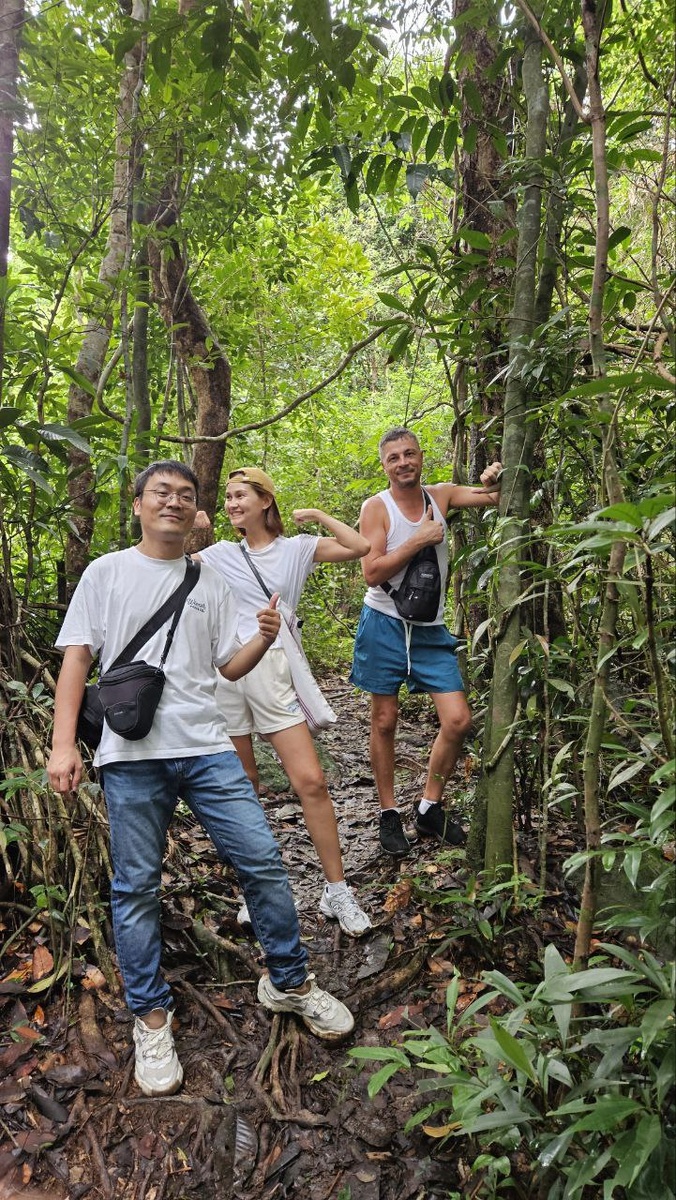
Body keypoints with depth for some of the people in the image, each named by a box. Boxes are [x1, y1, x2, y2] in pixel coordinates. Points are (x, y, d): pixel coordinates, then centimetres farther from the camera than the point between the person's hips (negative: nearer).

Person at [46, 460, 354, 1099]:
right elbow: (76, 658, 2)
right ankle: (151, 1015, 24)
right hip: (130, 755, -2)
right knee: (136, 887, 5)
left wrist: (264, 639, -8)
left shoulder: (210, 582, 13)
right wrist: (63, 742, -7)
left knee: (263, 861, 0)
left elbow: (229, 667, 13)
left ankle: (288, 981, 22)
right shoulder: (106, 572, 6)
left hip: (206, 747, 2)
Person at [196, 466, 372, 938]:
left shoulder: (296, 548, 8)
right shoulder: (219, 554, 15)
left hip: (273, 670, -2)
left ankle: (337, 893, 4)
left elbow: (360, 547, -1)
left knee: (311, 782, -10)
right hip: (224, 669, 3)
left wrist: (317, 515, 4)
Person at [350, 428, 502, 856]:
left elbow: (497, 497, 7)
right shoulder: (376, 507, -7)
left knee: (458, 719, -2)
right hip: (386, 625, -4)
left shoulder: (441, 496, 6)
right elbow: (372, 573, -15)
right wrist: (419, 540, -19)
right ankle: (389, 814, 21)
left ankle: (430, 808, 16)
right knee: (385, 719, 5)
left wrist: (493, 480, -15)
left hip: (431, 629, 4)